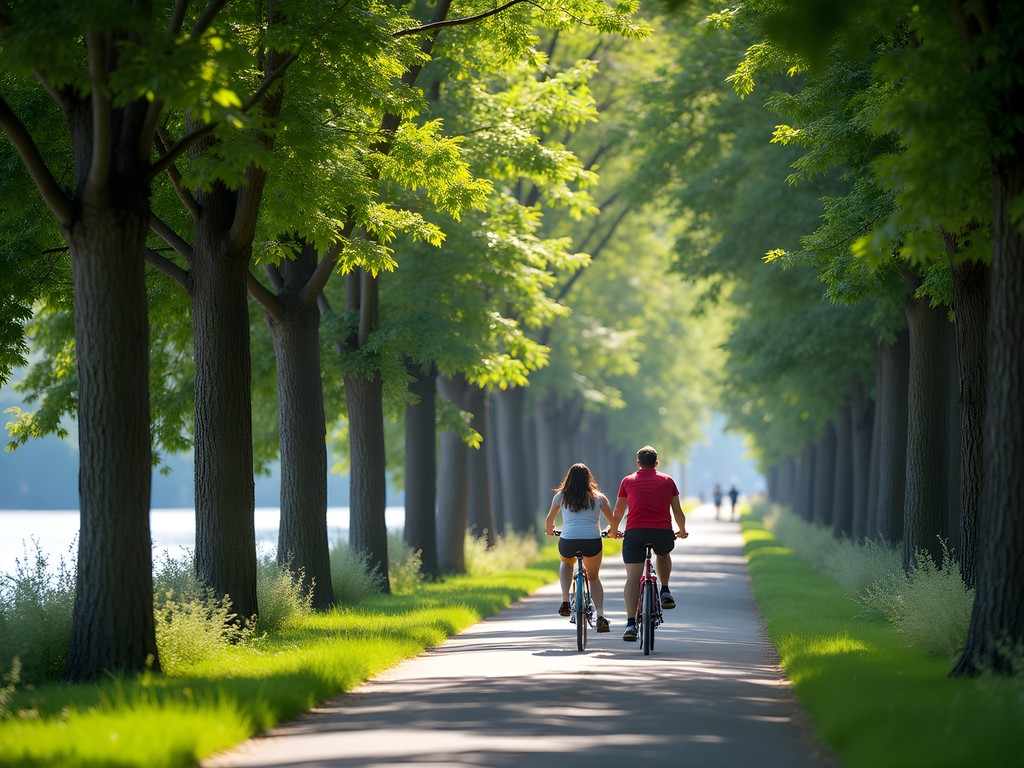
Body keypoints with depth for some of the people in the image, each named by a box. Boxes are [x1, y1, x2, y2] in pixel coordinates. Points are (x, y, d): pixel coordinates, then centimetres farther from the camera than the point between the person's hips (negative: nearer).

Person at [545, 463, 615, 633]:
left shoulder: (561, 496, 14)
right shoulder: (598, 497, 14)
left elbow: (549, 519, 22)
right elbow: (613, 520, 15)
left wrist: (549, 531, 44)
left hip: (568, 542, 0)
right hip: (592, 542, 0)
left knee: (566, 562, 34)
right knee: (594, 577, 23)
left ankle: (565, 602, 15)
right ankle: (600, 616, 5)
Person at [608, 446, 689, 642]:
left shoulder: (628, 481, 16)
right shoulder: (667, 481, 17)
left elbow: (618, 513, 23)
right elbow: (678, 512, 20)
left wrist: (613, 530, 42)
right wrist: (682, 531, 39)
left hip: (635, 532, -1)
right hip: (663, 533, 1)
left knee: (632, 579, -2)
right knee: (663, 553, 36)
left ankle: (631, 624, -14)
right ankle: (665, 592, 24)